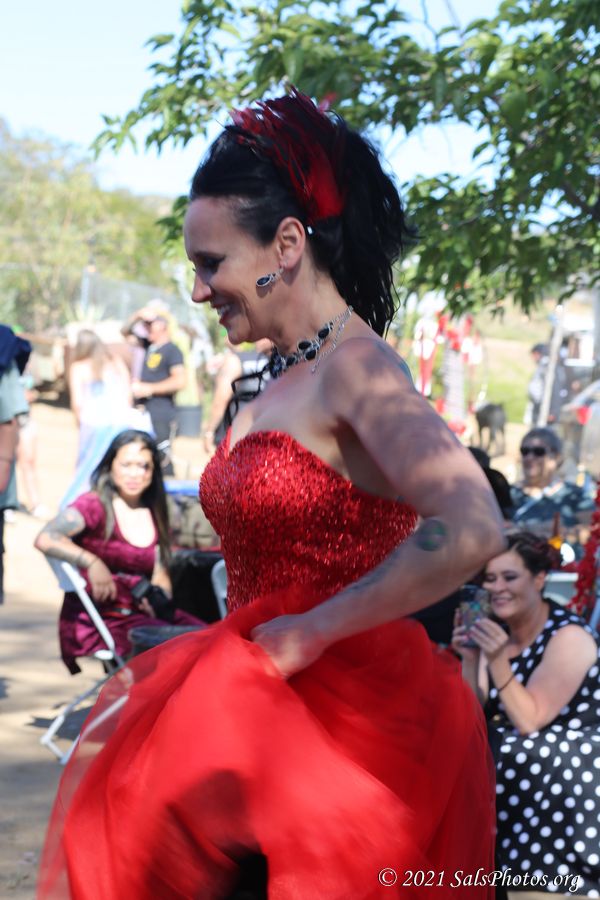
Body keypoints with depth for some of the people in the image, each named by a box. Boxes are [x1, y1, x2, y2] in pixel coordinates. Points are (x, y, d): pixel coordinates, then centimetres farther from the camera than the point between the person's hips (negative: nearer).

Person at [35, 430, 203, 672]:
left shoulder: (154, 514, 17)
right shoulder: (95, 504, -2)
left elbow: (160, 576, 14)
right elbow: (45, 539, -19)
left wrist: (158, 598, -8)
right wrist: (92, 562, -30)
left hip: (139, 613, 6)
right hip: (96, 621, -6)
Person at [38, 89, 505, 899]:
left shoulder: (357, 372, -17)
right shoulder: (284, 375, 10)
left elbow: (470, 532, -32)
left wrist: (308, 633, -22)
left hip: (345, 723, -8)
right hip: (262, 703, 8)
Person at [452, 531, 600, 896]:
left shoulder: (568, 636, -17)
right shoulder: (499, 629, 2)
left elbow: (529, 722, -19)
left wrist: (498, 662, -28)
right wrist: (470, 658, -12)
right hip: (525, 756, 7)